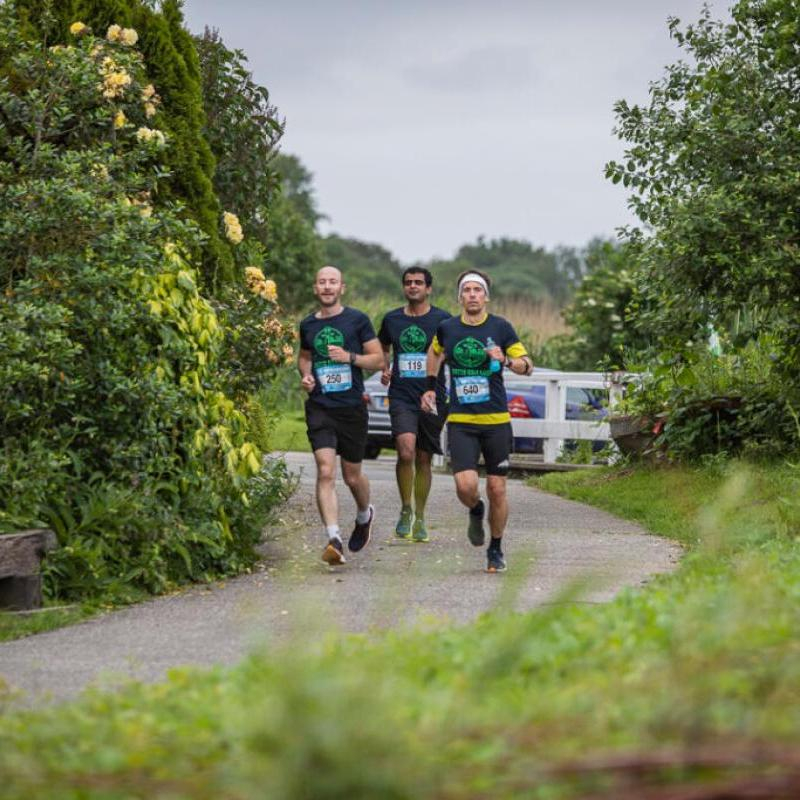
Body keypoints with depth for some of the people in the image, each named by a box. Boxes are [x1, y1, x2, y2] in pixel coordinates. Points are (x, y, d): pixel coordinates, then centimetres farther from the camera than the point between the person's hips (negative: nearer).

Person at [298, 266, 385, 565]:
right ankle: (334, 540, -21)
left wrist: (350, 357, -15)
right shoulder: (308, 325, 10)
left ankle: (365, 515, 43)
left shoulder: (357, 320, 1)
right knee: (326, 472, -15)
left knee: (352, 476, 10)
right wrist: (305, 375, 5)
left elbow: (378, 359, 1)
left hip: (352, 407, -1)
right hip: (319, 408, 1)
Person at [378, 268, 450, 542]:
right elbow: (382, 348, 27)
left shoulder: (442, 319, 0)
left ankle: (419, 519, 22)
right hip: (401, 398, 0)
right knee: (406, 452, -21)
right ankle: (405, 509, -2)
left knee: (423, 459, 8)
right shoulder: (392, 319, 8)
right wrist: (384, 369, 9)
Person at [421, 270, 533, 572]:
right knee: (465, 485, -16)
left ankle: (496, 549, 22)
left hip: (496, 420, 0)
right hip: (460, 422, 0)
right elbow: (435, 352, 26)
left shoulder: (500, 327, -2)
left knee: (497, 489, 3)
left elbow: (527, 366, 1)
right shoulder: (446, 328, 4)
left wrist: (506, 360, -18)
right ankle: (476, 512, 21)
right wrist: (430, 386, 21)